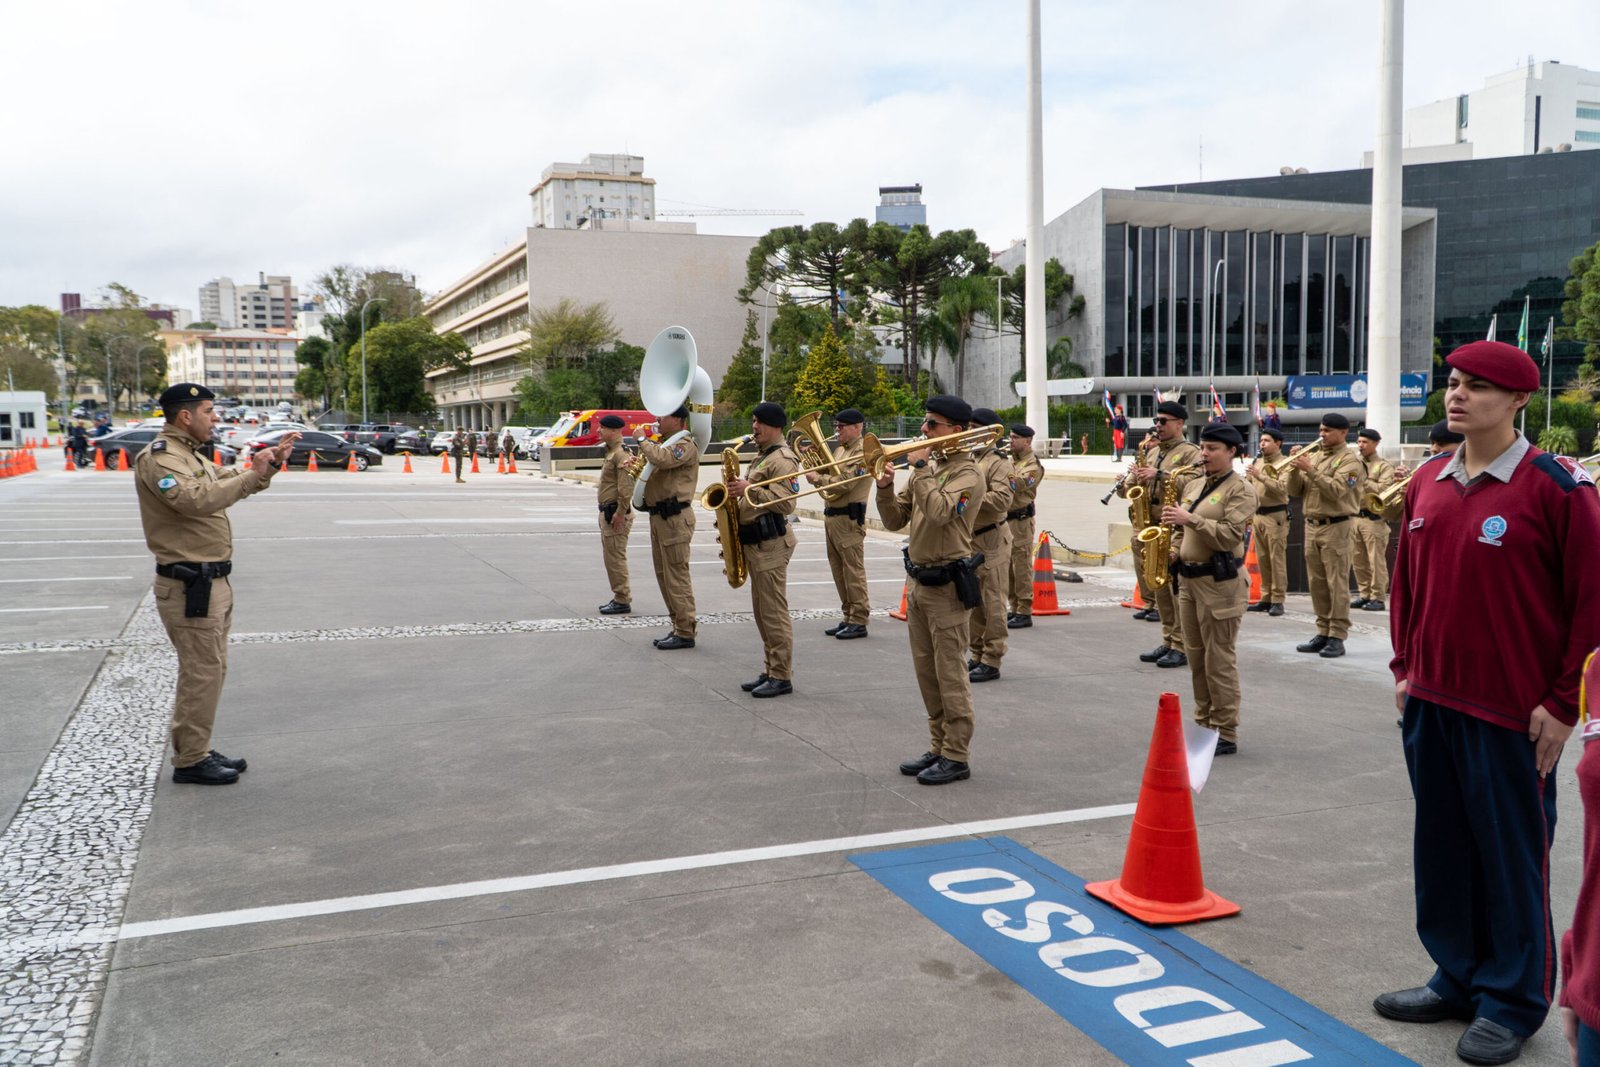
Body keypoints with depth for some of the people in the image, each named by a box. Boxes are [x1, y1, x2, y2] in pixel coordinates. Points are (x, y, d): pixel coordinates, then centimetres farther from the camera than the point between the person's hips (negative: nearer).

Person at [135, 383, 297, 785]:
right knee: (202, 673, -5)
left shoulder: (190, 454, 17)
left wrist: (271, 462, 9)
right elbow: (197, 499, -31)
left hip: (211, 581, 10)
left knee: (210, 670, 16)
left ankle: (198, 751, 26)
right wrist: (253, 474, -29)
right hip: (189, 585, -10)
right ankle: (189, 761, 4)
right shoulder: (159, 458, -15)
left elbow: (229, 480, 23)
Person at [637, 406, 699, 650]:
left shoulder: (685, 445, -12)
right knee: (664, 575, 13)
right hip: (659, 516, 10)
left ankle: (685, 633, -5)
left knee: (677, 576, -8)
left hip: (674, 518, -10)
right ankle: (678, 627, 21)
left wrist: (642, 440, -14)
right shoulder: (664, 443, 19)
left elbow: (661, 459, -30)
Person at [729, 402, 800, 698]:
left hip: (770, 542, -10)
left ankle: (782, 677, -3)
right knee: (762, 612, 12)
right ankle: (770, 672, 19)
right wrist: (738, 493, 9)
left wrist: (749, 490, -25)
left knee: (774, 613, -7)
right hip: (754, 541, 10)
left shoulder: (783, 459, -11)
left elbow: (786, 503, -21)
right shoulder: (760, 457, 20)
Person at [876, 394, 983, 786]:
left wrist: (921, 468, -21)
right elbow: (895, 521, 12)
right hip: (917, 581, 8)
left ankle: (957, 757, 5)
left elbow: (940, 512, -29)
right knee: (927, 672, 14)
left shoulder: (967, 474, -11)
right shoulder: (926, 468, 13)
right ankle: (939, 747, 24)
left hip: (946, 585, -8)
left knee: (949, 674, -3)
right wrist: (885, 488, -5)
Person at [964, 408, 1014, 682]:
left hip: (991, 540, -8)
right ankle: (977, 654, 22)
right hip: (967, 538, 8)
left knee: (992, 602, -5)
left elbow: (1003, 499, -22)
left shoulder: (998, 463, -9)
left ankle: (992, 661, -1)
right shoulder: (967, 460, 15)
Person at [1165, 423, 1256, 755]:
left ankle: (1226, 735, 3)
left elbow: (1230, 535, -20)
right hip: (1188, 580, 8)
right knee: (1196, 657, 13)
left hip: (1220, 582, -8)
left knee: (1218, 661, -4)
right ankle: (1204, 725, 23)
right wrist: (1174, 550, 3)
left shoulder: (1240, 490, -8)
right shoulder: (1192, 486, 14)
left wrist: (1190, 519, -25)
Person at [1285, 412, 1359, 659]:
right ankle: (1323, 633, 16)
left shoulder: (1349, 460, -5)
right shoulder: (1313, 456, 14)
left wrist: (1310, 470, -23)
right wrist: (1295, 468, -5)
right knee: (1317, 583, 9)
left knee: (1337, 584, -4)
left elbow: (1336, 490, -20)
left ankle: (1337, 637, -2)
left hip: (1335, 528, -7)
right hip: (1311, 526, 7)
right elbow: (1295, 491, 11)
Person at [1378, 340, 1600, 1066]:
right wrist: (1405, 668, 11)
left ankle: (1513, 1002, 22)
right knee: (1442, 845, 14)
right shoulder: (1427, 483, 7)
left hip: (1512, 714, -6)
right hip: (1430, 704, 6)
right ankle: (1458, 978, 31)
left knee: (1511, 856, 6)